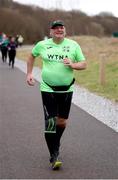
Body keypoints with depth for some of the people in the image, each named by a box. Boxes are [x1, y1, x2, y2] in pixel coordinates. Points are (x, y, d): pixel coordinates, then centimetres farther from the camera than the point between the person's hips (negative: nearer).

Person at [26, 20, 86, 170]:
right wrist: (29, 73, 13)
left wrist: (72, 65, -17)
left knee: (62, 122, 9)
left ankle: (55, 143, 39)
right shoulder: (42, 45, 2)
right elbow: (32, 56, 21)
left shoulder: (73, 45, 1)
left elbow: (84, 64, 3)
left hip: (66, 89, 2)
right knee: (50, 123, -9)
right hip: (48, 89, -1)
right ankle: (54, 156, -2)